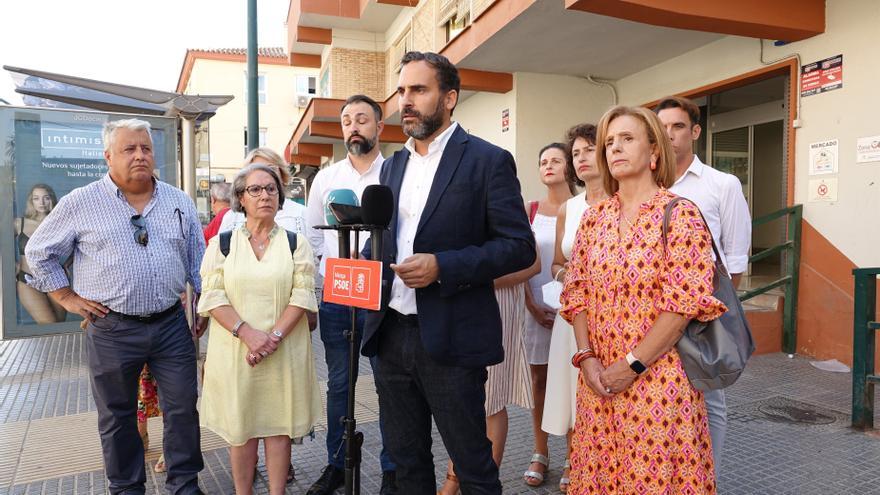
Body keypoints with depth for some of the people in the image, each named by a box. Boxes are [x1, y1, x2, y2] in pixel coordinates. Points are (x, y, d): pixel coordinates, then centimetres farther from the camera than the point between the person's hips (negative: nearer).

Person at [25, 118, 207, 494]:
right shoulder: (81, 203, -2)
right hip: (112, 329, -1)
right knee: (118, 416, 12)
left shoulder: (180, 202, 6)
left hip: (172, 324, 2)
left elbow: (197, 259, 12)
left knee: (183, 409, 7)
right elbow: (39, 252, 9)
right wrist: (67, 297, 2)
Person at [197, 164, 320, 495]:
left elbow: (302, 295, -3)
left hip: (284, 352, 0)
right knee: (240, 429, 7)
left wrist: (274, 336, -16)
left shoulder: (296, 242, 5)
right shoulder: (221, 243, 6)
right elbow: (213, 297, -4)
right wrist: (248, 333, -16)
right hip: (234, 351, 0)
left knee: (279, 425, 6)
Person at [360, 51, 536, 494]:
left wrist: (443, 266, -21)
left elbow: (519, 247, -10)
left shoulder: (488, 161, -6)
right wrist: (365, 261, 0)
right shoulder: (393, 165, 14)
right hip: (391, 336, 6)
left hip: (450, 339, -6)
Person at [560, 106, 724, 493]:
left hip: (657, 376, -4)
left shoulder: (680, 214, -7)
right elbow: (577, 292, 7)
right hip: (599, 377, 5)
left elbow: (684, 302, -14)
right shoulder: (594, 217, 8)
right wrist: (586, 357, -5)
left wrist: (631, 365, -15)